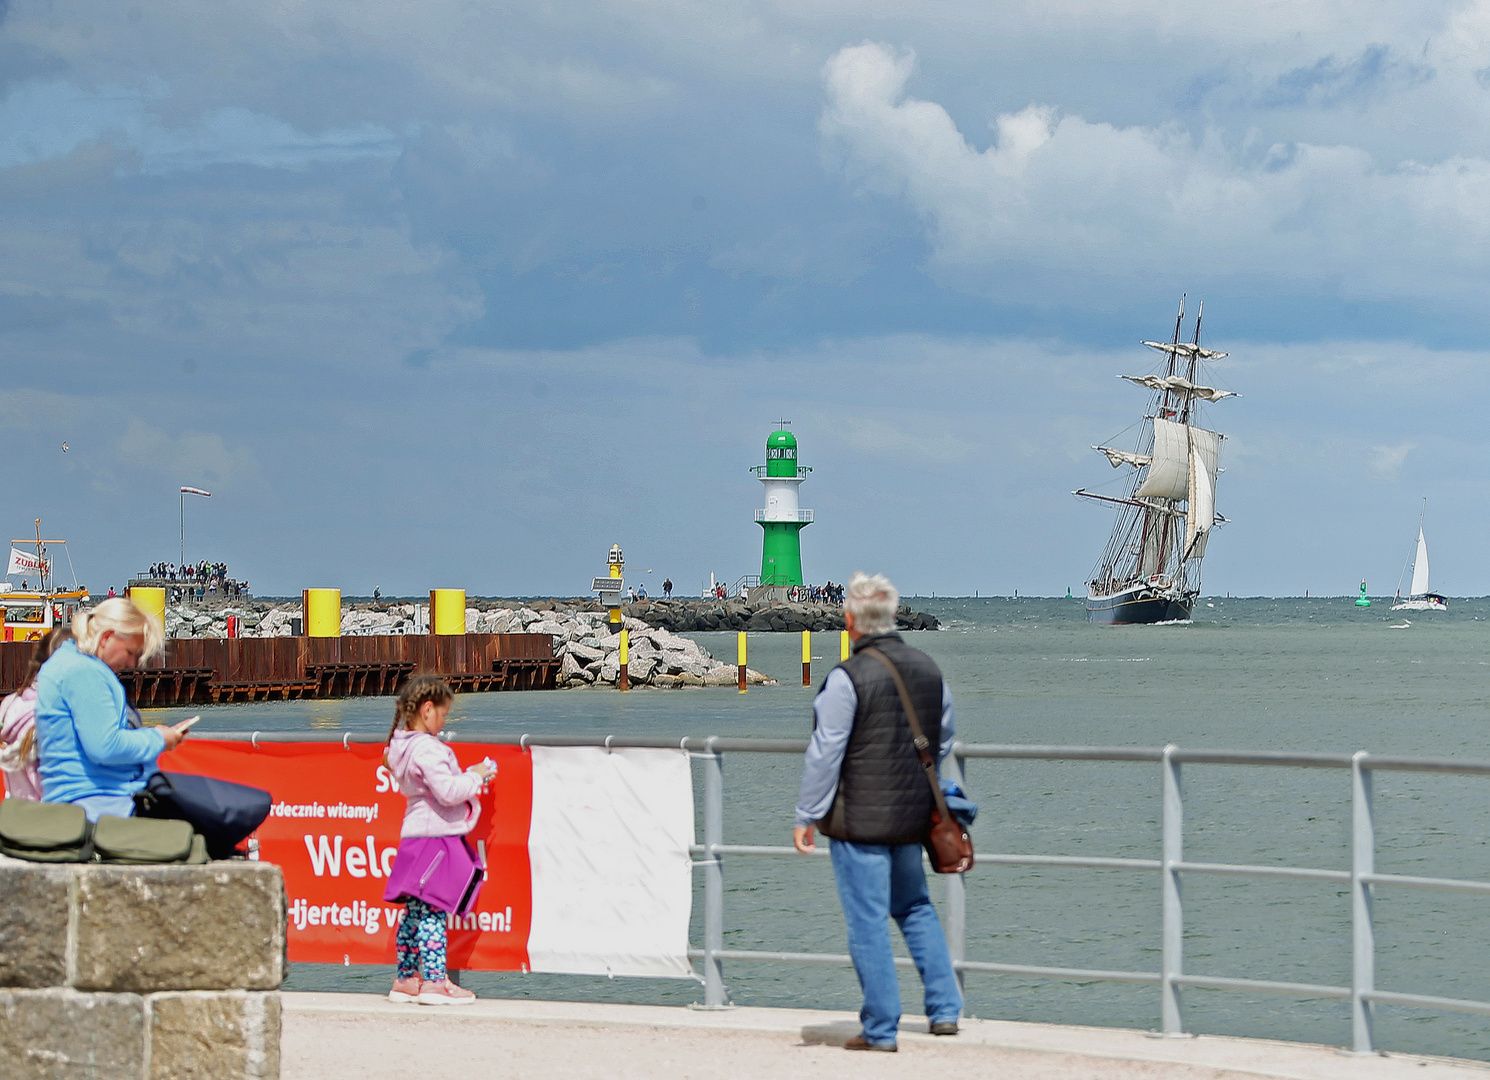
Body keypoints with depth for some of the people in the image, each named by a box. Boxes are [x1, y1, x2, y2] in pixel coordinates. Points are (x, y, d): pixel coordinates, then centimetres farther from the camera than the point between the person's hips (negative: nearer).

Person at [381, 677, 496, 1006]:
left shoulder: (402, 745, 13)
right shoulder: (428, 750, -19)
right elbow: (449, 792, -23)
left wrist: (471, 776, 13)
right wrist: (476, 777, -8)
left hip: (414, 837, 10)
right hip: (435, 837, -10)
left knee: (414, 912, 13)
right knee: (432, 912, -9)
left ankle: (406, 979, 18)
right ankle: (434, 981, -9)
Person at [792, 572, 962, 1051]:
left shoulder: (847, 677, -15)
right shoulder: (928, 670, 6)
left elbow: (825, 754, -14)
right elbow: (945, 741, 17)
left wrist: (806, 817, -7)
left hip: (859, 820, -7)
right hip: (912, 816, 7)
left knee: (868, 922, -1)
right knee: (915, 907, 22)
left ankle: (880, 1029, 2)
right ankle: (945, 1009, 17)